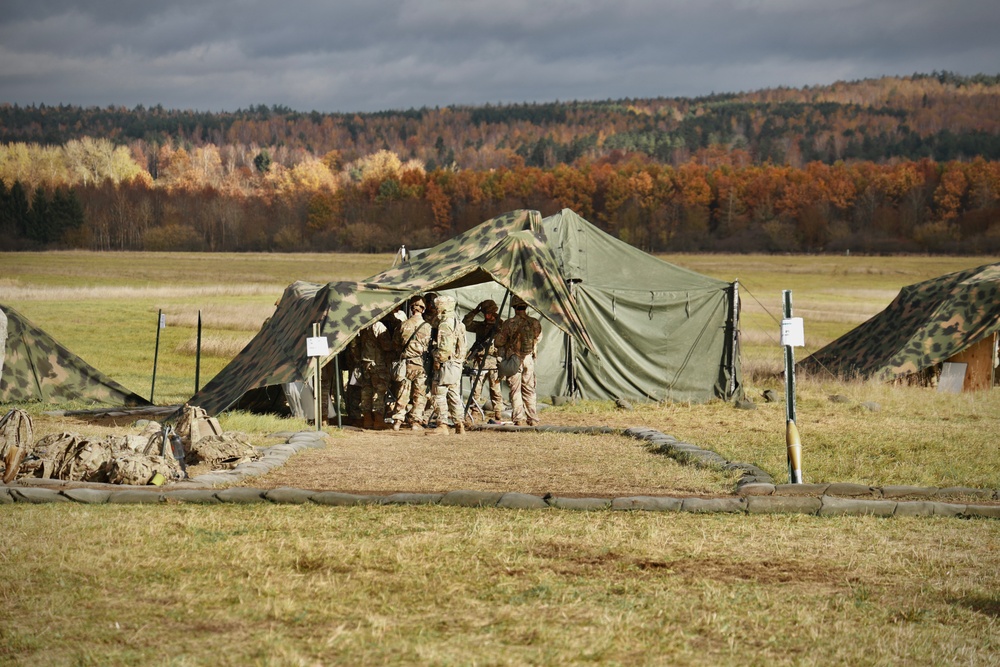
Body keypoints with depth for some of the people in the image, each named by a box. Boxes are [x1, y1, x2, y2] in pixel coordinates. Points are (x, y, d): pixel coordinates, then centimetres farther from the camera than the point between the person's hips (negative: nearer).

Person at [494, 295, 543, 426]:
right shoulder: (535, 323, -3)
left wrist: (498, 332, 16)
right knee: (529, 390, 11)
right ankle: (533, 419, 11)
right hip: (528, 360, 3)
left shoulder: (509, 323, -12)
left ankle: (518, 419, 0)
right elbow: (538, 339, 14)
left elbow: (499, 343, -5)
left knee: (515, 390, 3)